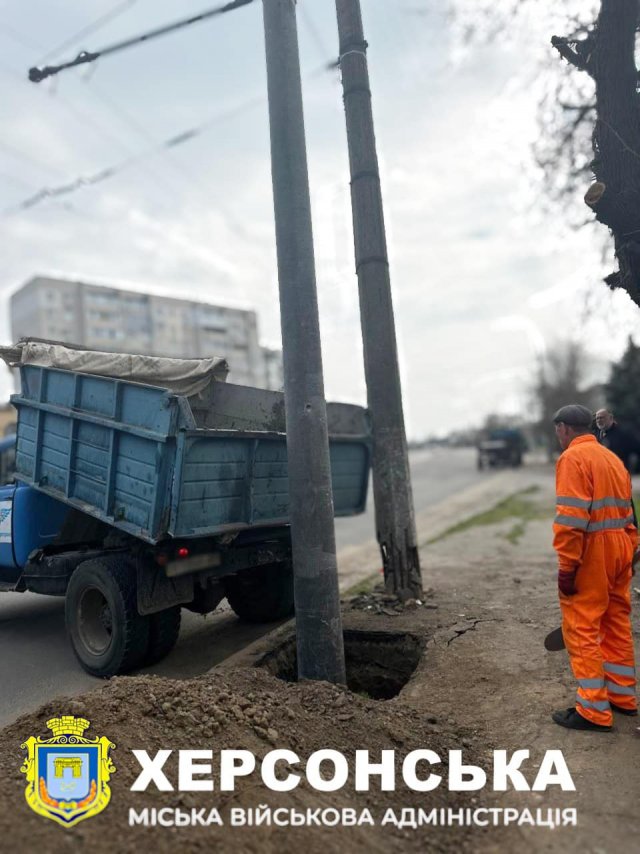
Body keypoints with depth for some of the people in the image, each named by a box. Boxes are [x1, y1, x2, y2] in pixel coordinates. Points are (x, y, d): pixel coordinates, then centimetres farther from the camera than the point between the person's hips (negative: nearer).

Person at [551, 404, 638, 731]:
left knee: (582, 630, 0)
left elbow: (571, 518, -21)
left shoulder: (572, 457, -13)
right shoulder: (612, 458, 14)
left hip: (591, 554, -9)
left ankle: (593, 711, 6)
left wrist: (567, 566, -19)